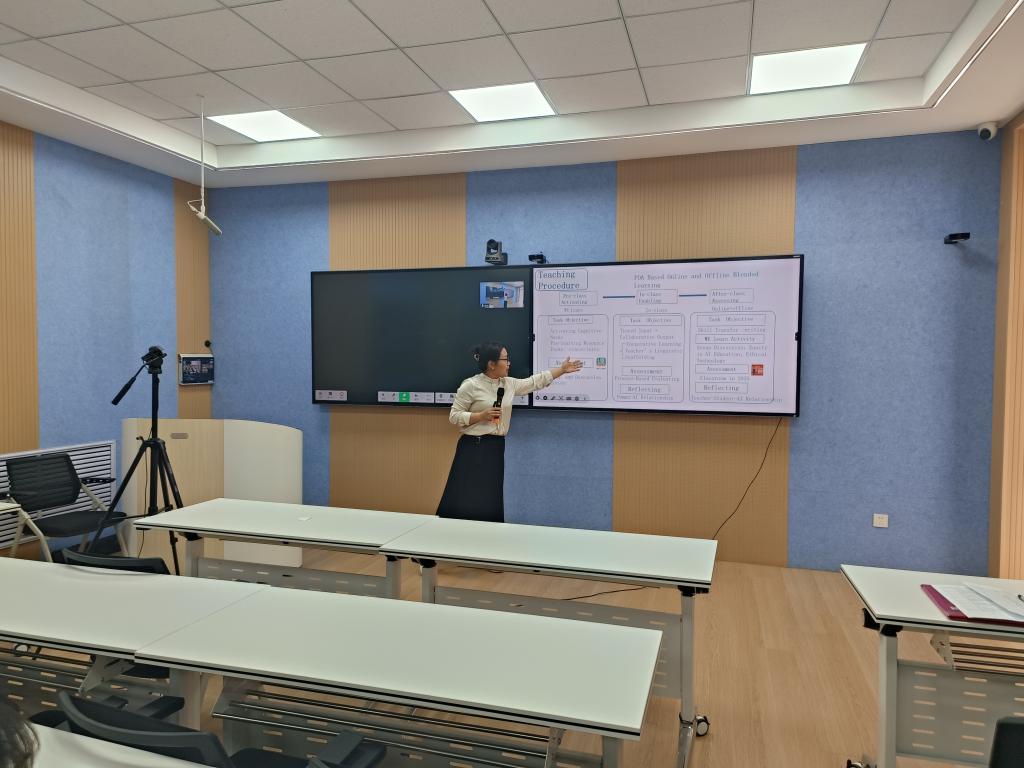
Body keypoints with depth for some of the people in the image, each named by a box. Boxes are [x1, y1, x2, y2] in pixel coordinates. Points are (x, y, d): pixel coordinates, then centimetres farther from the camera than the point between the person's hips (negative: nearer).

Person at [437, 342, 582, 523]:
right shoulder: (470, 385, -10)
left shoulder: (509, 384, 9)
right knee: (465, 497, -6)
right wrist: (482, 415, -18)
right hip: (474, 447, -6)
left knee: (490, 500, 9)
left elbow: (535, 382, 17)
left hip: (496, 447, 6)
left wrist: (562, 369, 18)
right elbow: (454, 416, -8)